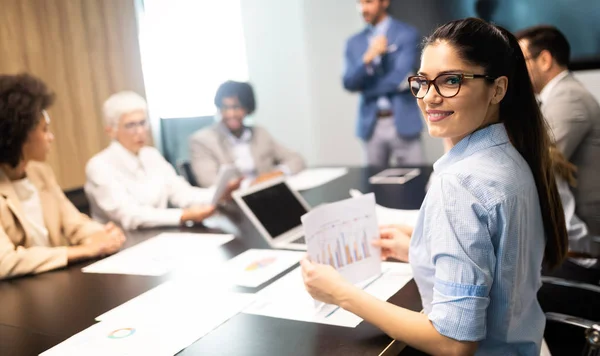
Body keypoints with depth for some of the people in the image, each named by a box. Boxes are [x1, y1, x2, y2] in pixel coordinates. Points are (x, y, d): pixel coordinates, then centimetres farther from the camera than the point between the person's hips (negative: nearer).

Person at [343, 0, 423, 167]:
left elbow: (400, 78, -12)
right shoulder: (354, 43, 10)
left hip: (403, 123, -3)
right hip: (371, 126, 4)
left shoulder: (407, 34, -2)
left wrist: (364, 88, -1)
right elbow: (349, 84, -1)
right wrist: (368, 58, -18)